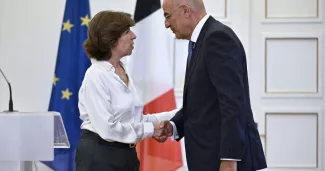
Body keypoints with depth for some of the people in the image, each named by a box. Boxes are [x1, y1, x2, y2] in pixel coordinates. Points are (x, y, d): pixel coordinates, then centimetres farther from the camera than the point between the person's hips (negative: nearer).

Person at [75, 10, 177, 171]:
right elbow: (107, 128, -22)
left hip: (125, 154, 8)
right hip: (99, 156, -8)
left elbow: (133, 119, 10)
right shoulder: (96, 76, -16)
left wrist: (176, 116, 6)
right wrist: (150, 129, -14)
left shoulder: (123, 72, 10)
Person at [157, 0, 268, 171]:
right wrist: (174, 125, 3)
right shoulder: (203, 40, 16)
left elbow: (233, 102, -22)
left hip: (226, 156, -10)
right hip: (212, 156, 10)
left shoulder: (218, 37, -15)